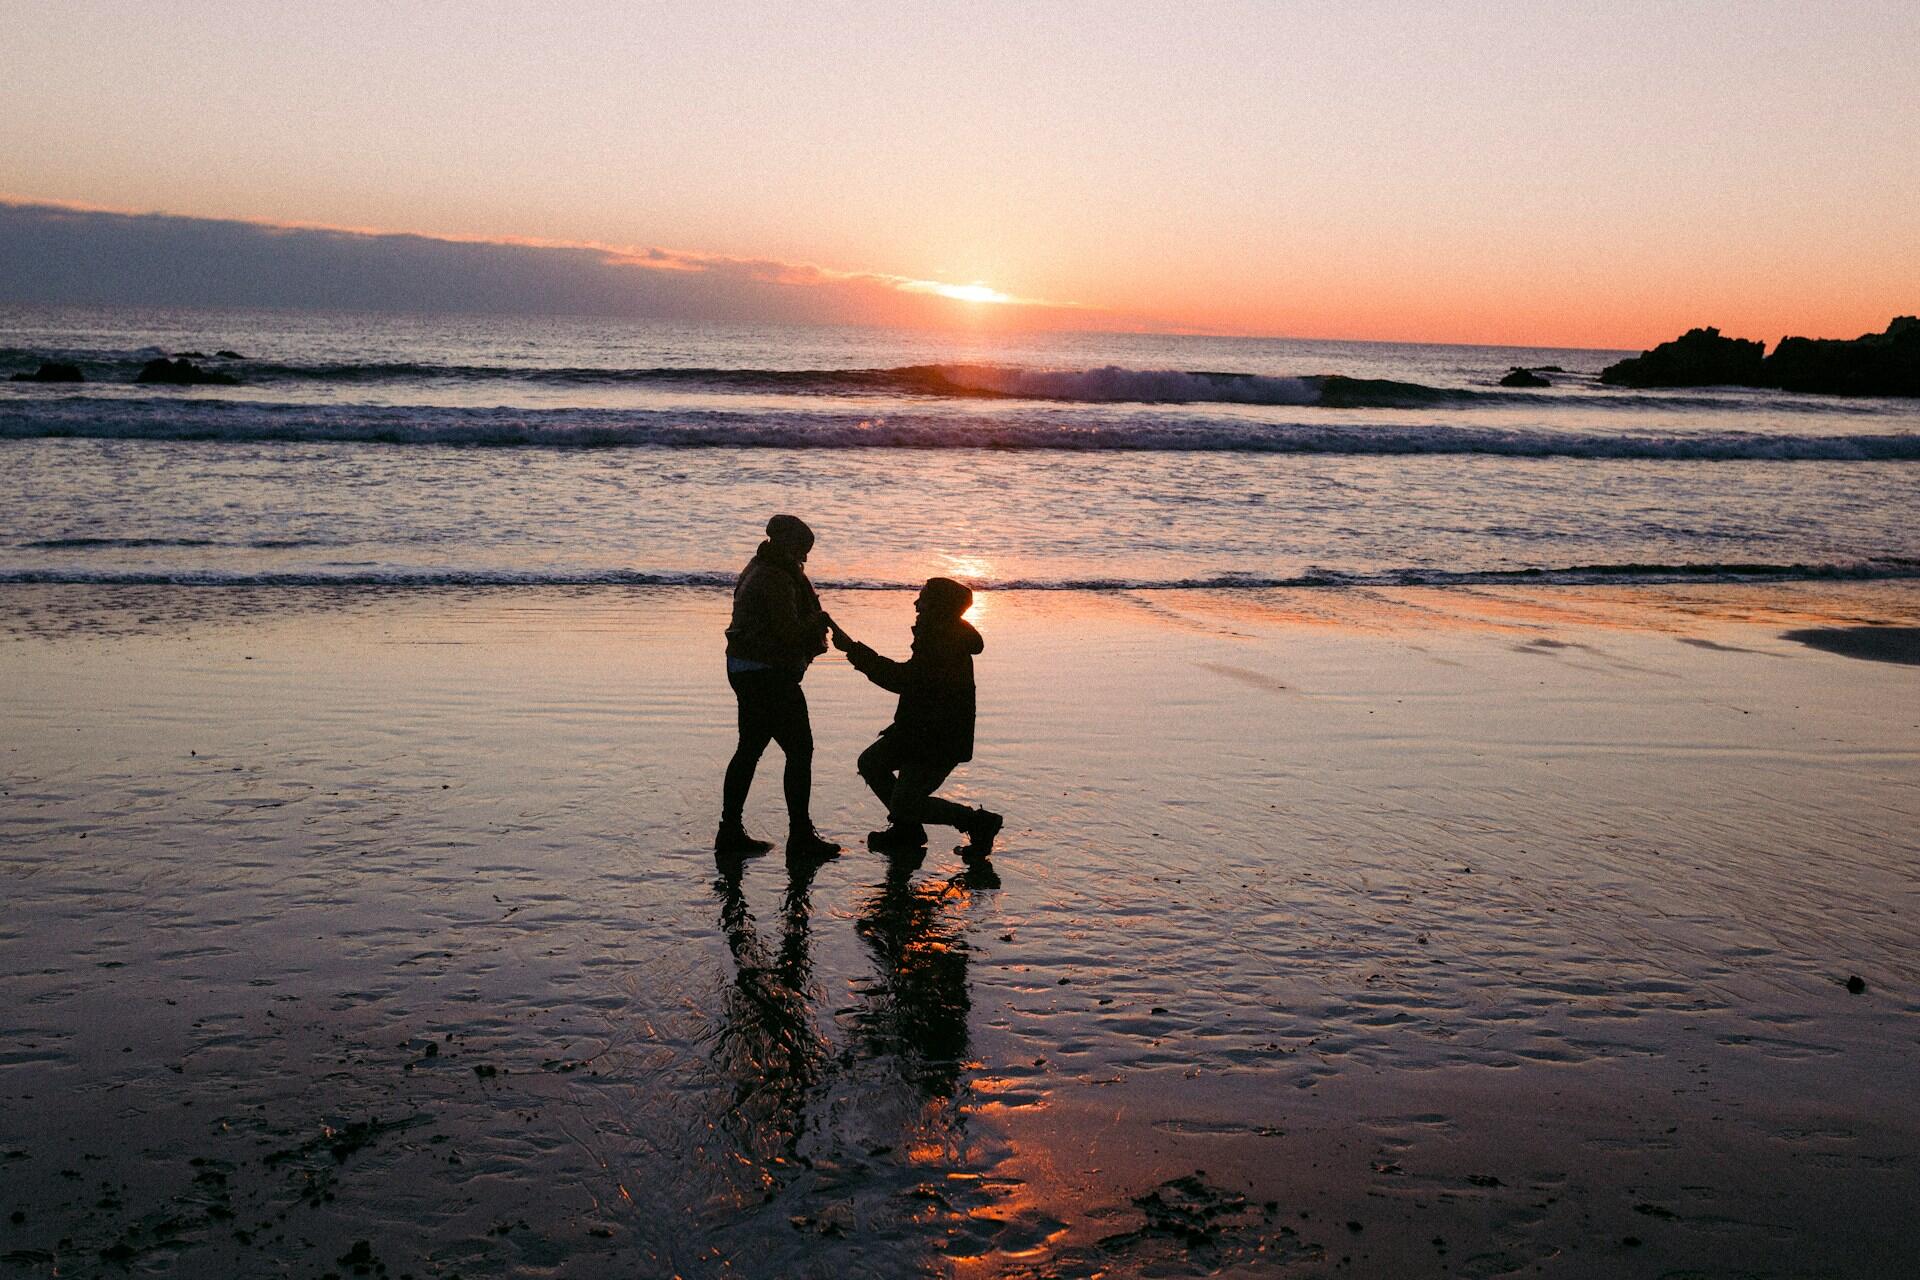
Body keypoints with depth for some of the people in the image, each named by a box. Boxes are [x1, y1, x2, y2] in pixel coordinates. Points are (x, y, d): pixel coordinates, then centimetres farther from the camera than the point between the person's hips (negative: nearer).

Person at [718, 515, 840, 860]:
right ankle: (800, 836, -1)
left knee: (749, 749, 15)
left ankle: (730, 831, 19)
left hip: (745, 670, 11)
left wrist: (815, 624, -1)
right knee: (800, 750, -4)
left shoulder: (759, 569, 15)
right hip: (769, 674, -11)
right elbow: (790, 633, -22)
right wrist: (819, 620, -4)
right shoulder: (777, 579, -18)